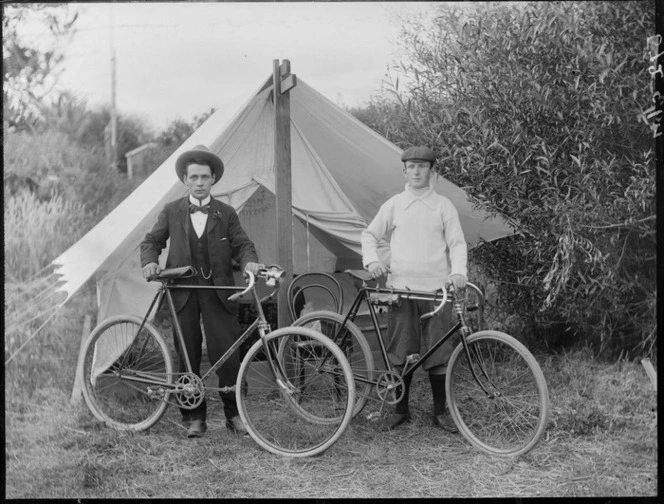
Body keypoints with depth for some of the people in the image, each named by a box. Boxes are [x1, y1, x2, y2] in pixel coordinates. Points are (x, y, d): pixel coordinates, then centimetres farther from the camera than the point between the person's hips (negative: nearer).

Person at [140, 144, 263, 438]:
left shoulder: (226, 213, 7)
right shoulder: (171, 212, 9)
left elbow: (241, 243, 4)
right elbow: (152, 241, 13)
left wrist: (249, 261, -16)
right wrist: (149, 261, -7)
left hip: (218, 292, -1)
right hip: (183, 292, 1)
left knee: (226, 352, -5)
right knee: (187, 355, 4)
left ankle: (234, 414, 9)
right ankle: (194, 417, 15)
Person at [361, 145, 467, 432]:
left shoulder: (444, 206, 6)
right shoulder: (394, 205, 9)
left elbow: (457, 243, 4)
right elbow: (370, 235, 16)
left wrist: (458, 271, -13)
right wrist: (372, 260, -2)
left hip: (437, 289, -1)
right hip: (401, 287, 1)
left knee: (439, 353, 0)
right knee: (400, 352, 3)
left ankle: (440, 412, 12)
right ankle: (400, 409, 18)